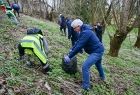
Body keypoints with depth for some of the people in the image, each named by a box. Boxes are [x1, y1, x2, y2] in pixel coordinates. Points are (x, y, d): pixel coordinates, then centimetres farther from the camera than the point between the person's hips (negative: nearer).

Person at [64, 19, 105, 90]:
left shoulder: (85, 33, -26)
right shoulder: (84, 31, 5)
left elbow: (79, 46, -28)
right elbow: (78, 42, 8)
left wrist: (69, 56, -22)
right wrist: (70, 52, 5)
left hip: (97, 51, -11)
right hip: (98, 49, 11)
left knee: (85, 66, -16)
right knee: (97, 64, 33)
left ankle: (86, 86, -6)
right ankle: (102, 76, 59)